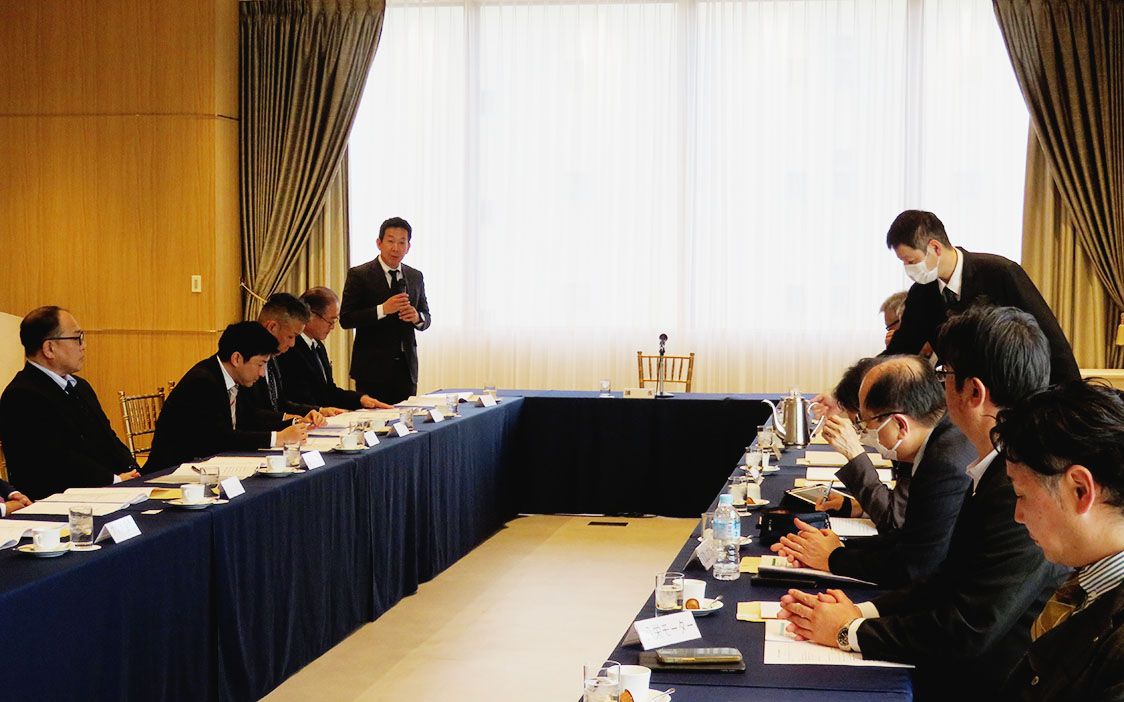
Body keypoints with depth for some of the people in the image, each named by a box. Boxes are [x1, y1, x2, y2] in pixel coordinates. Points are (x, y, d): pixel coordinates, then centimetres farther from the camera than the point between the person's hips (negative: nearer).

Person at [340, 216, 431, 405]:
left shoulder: (415, 276, 12)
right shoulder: (359, 275, -3)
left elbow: (426, 318, 16)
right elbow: (346, 319, -9)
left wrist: (417, 317, -8)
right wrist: (382, 310, -20)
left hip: (406, 366, 4)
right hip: (372, 367, -4)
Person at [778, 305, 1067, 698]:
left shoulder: (1024, 488, -23)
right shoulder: (999, 472, 7)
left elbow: (968, 630, -23)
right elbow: (950, 580, 11)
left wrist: (850, 632, -12)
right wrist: (861, 611, -1)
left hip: (989, 685, -8)